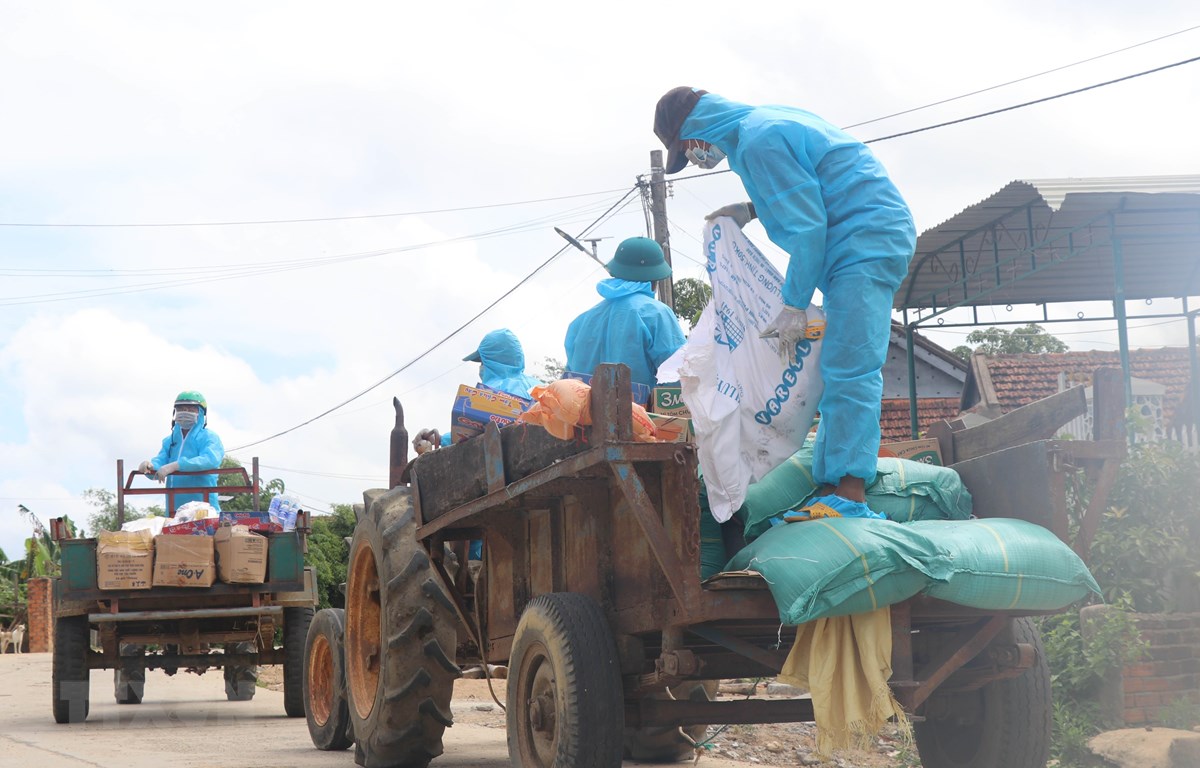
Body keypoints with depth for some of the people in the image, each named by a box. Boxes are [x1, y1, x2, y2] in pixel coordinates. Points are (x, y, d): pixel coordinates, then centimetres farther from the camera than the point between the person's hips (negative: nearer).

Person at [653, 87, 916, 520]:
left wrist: (795, 305, -14)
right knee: (841, 369, 9)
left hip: (865, 243, -11)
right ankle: (830, 485, 7)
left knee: (848, 368, -17)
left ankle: (850, 499, -24)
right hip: (875, 238, 11)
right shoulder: (766, 123, 17)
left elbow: (806, 225, -18)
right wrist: (754, 211, 18)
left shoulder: (759, 142, -15)